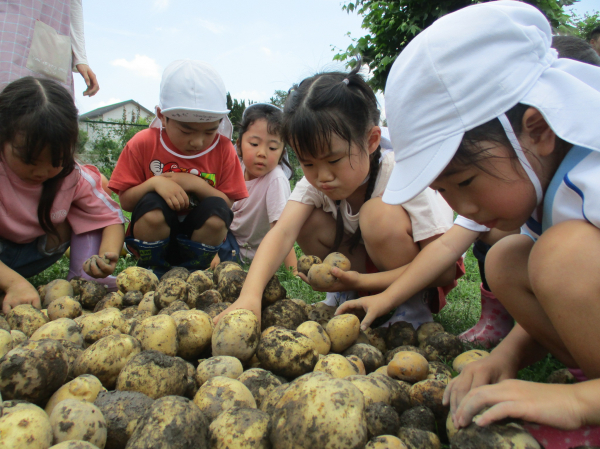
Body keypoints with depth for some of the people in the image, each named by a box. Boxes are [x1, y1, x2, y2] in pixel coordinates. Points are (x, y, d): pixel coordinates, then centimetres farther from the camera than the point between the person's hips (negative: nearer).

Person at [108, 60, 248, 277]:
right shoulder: (143, 144, -8)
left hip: (198, 238, 1)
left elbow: (229, 204, -9)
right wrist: (154, 182, -26)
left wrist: (195, 184, -24)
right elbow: (125, 201, -7)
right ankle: (150, 270, -3)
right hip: (152, 236, 0)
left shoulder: (222, 149, -7)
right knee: (152, 205, -32)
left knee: (216, 211, -29)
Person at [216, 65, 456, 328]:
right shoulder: (314, 182, -15)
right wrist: (250, 294, -48)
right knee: (309, 221, -18)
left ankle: (413, 307, -11)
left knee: (380, 214, -32)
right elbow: (283, 232, -31)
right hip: (367, 263, 4)